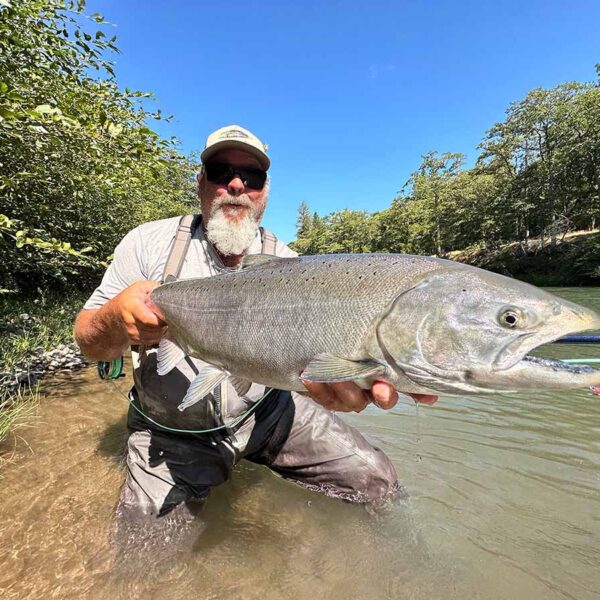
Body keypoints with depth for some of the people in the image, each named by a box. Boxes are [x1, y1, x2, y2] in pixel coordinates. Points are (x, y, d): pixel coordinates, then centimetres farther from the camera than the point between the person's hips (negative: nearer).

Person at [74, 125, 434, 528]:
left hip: (267, 414, 1)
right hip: (173, 436, 0)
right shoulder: (149, 244, -10)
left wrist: (339, 381, -42)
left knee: (377, 481, 0)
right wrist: (118, 318, -33)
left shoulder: (287, 265, -8)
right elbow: (88, 341, -7)